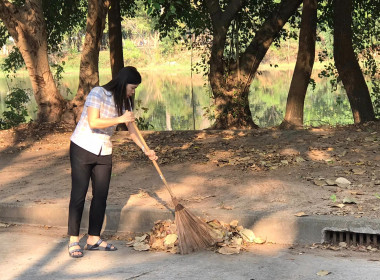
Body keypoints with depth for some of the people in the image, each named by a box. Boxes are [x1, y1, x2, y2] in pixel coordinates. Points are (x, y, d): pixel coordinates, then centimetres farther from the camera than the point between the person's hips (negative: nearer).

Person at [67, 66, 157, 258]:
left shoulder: (124, 102, 6)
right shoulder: (98, 93, -16)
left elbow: (131, 130, 10)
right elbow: (93, 122, -25)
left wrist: (145, 150, -1)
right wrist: (120, 119, -22)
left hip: (104, 152, 7)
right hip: (82, 148, -7)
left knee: (101, 196, 5)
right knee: (79, 195, -4)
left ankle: (93, 239, 14)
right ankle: (73, 241, 2)